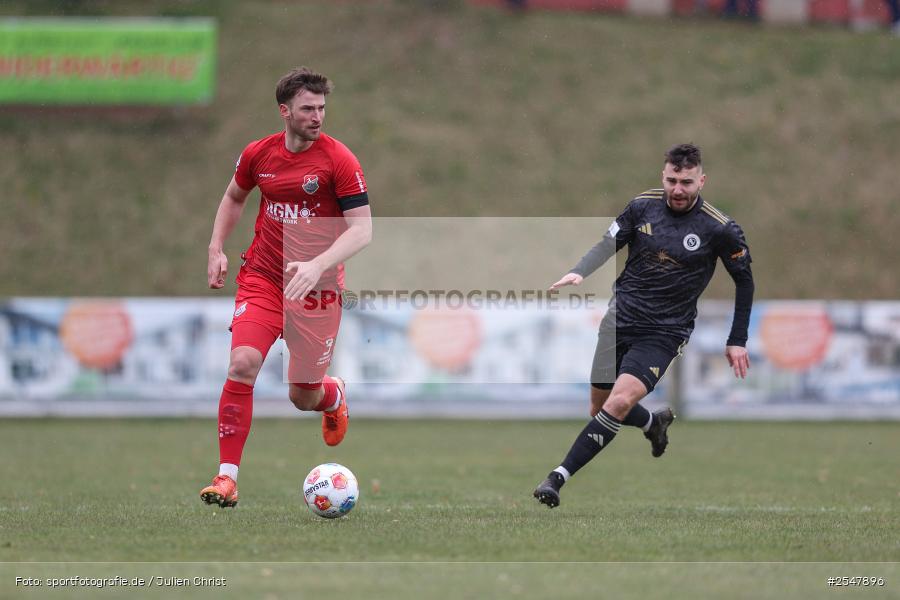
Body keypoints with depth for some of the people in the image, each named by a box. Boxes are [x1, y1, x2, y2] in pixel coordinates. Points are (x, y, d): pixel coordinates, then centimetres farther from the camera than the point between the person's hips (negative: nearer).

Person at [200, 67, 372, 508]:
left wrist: (318, 265, -28)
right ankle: (227, 475, -14)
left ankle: (334, 396, 45)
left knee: (303, 398, 5)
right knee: (242, 363, -20)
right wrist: (216, 249, 10)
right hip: (261, 277, 2)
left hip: (317, 287, -2)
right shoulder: (258, 154, 1)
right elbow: (234, 197, 22)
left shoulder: (339, 160, -11)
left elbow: (362, 229, -14)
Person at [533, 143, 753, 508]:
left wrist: (737, 340, 3)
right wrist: (580, 272, -15)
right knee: (600, 407, 10)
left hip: (665, 332, -4)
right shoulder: (643, 206, -3)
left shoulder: (719, 229, -11)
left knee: (620, 402, -23)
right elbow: (610, 242, 6)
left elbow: (744, 280, 2)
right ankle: (654, 422, 44)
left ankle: (558, 478, -21)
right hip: (620, 316, 4)